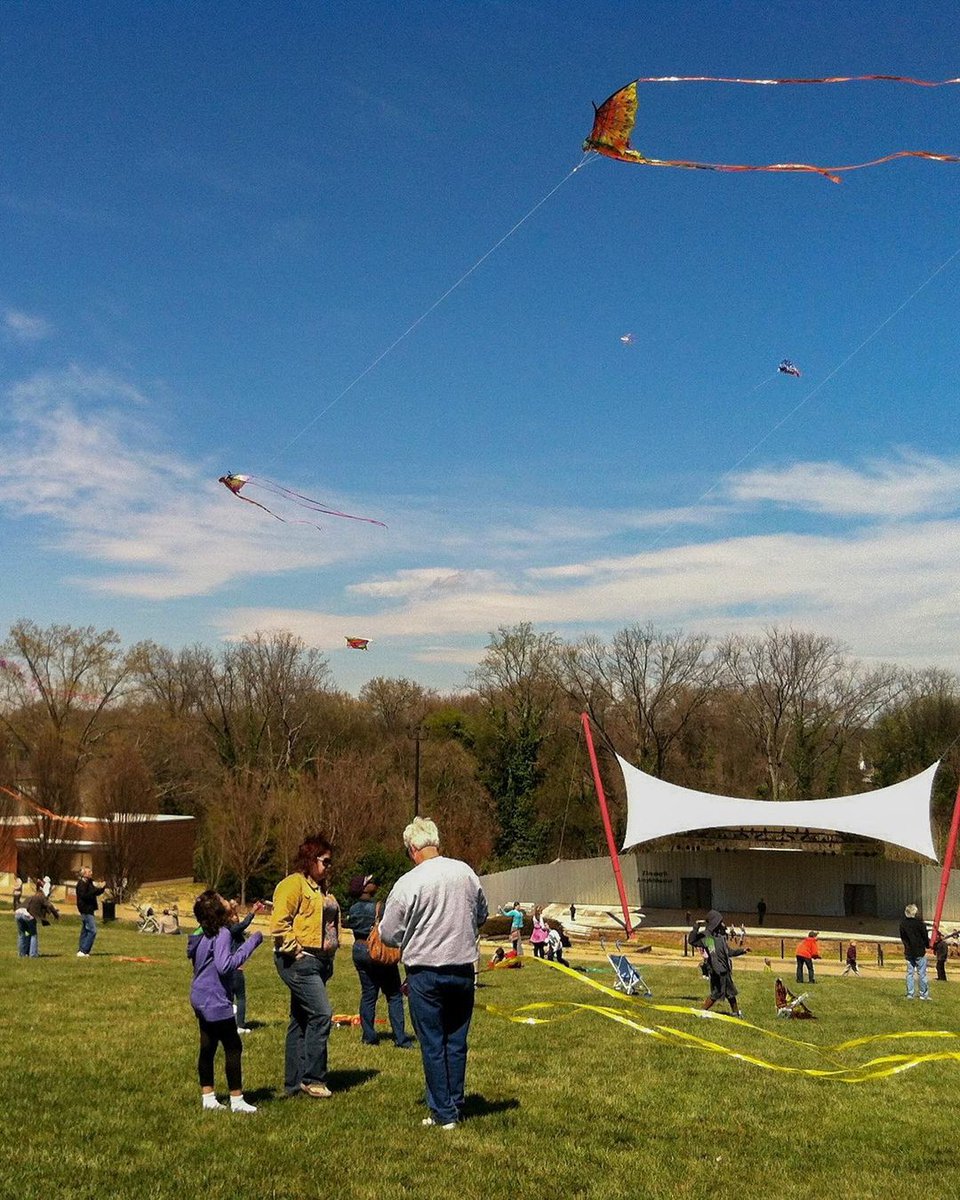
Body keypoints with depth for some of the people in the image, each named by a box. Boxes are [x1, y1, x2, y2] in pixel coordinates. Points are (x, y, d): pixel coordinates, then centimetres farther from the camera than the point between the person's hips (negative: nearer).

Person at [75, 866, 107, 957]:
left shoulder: (89, 883, 17)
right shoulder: (82, 884, -13)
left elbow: (96, 892, 22)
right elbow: (84, 895, -25)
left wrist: (102, 888, 4)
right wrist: (96, 889, -26)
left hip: (89, 910, 10)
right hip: (86, 910, -10)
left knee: (85, 931, 13)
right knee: (92, 931, -14)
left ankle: (81, 951, 18)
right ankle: (83, 951, -14)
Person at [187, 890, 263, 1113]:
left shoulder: (203, 933, 9)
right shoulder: (222, 933, -19)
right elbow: (224, 965, -29)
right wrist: (251, 944, -25)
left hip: (201, 998, 10)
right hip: (215, 1000, -10)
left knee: (208, 1047, 15)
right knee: (233, 1047, -2)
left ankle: (207, 1097, 21)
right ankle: (237, 1100, 1)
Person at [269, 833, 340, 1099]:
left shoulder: (322, 888, 20)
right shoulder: (293, 884, -10)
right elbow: (279, 923, -18)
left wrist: (329, 956, 20)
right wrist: (295, 950, -17)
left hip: (319, 962, 10)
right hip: (300, 962, -10)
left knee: (301, 1021, 11)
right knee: (321, 1013, -15)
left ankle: (294, 1083, 16)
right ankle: (312, 1078, -7)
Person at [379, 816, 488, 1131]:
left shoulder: (408, 883, -15)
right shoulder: (465, 872, -2)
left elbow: (389, 935, -7)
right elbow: (481, 915, 14)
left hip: (425, 972, -4)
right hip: (463, 968, 4)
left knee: (433, 1044, 7)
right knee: (457, 1041, 14)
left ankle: (443, 1113, 11)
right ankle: (456, 1105, 23)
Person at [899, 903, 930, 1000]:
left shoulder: (902, 924, 1)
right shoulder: (919, 922, -13)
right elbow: (924, 935, -6)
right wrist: (927, 945, 11)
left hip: (908, 952, 4)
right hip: (919, 951, -4)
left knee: (910, 973, 9)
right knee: (922, 973, 4)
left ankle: (910, 994, 7)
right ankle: (924, 994, 6)